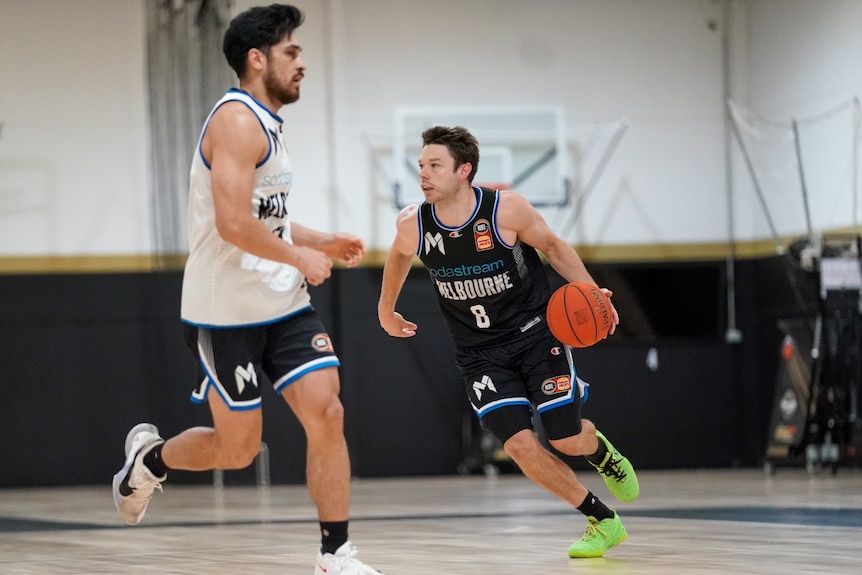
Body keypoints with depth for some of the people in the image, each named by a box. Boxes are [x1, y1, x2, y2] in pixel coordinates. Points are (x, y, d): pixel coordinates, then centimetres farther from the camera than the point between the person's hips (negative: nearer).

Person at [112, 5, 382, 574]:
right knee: (238, 448, 1)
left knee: (326, 413, -7)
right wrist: (301, 258, -15)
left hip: (282, 303, 8)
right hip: (226, 310, -8)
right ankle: (150, 456, 31)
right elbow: (233, 224, -27)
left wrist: (323, 242, 13)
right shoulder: (238, 120, -16)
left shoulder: (267, 124, 15)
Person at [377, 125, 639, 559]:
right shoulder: (412, 226, -14)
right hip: (481, 354, 2)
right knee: (520, 446, -15)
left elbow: (553, 246, -4)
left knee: (567, 440, -3)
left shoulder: (506, 210, -21)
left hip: (535, 331, -2)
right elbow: (399, 257, 11)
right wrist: (386, 309, 23)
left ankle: (601, 451, 38)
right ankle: (602, 520, 4)